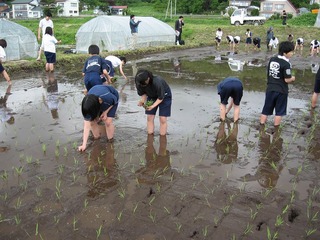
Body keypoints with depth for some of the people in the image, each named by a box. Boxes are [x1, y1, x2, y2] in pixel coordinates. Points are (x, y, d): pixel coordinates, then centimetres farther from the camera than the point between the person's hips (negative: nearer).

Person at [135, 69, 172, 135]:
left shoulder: (157, 82, -40)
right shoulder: (139, 83, -25)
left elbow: (161, 98, -29)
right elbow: (143, 93, -9)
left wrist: (153, 106, -41)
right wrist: (142, 101, -29)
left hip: (164, 96, -4)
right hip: (152, 97, 5)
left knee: (162, 119, -7)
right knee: (149, 117, -1)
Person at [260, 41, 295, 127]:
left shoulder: (272, 59, 3)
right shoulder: (286, 64, -16)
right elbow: (287, 80, -16)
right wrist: (292, 78, 4)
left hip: (270, 89, 5)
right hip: (281, 91, -5)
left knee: (266, 109, 12)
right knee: (279, 111, 8)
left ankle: (261, 125, 17)